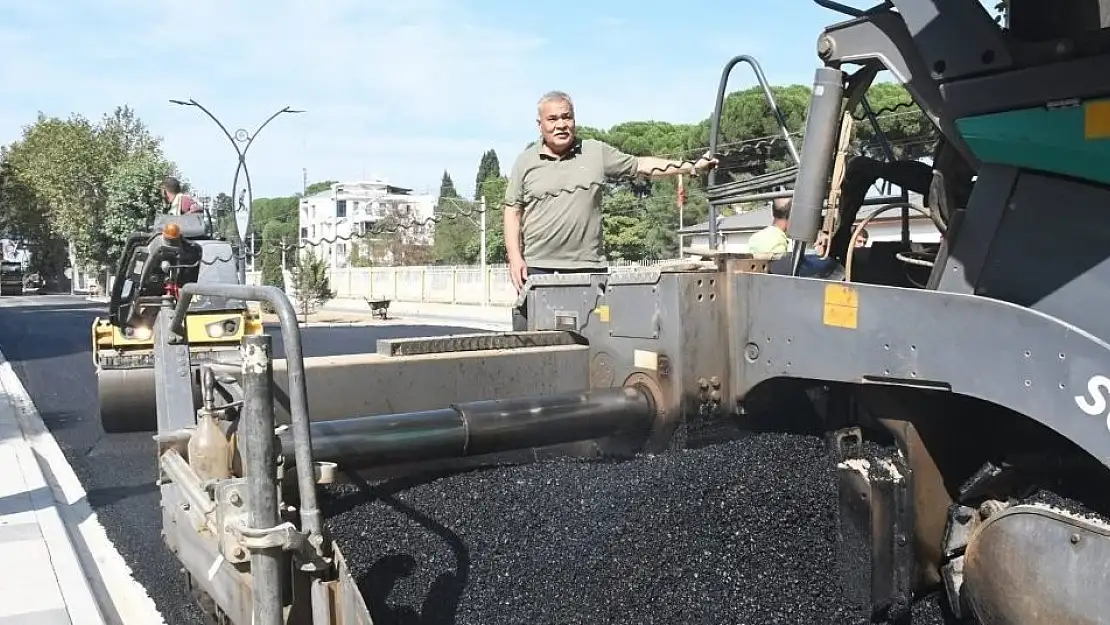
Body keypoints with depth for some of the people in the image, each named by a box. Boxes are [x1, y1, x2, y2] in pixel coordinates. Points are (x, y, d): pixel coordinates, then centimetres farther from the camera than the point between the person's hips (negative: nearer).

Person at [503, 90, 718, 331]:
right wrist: (515, 257, -3)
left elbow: (641, 165, 14)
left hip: (587, 267, 1)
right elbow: (513, 212, 7)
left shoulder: (597, 153, 11)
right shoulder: (526, 161, 9)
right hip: (537, 267, -1)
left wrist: (693, 167, 10)